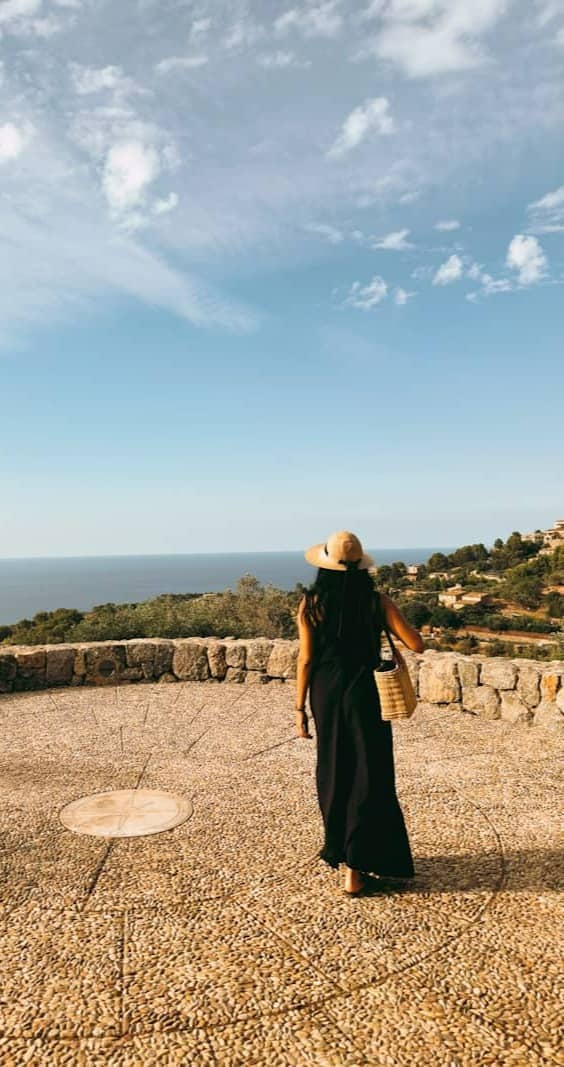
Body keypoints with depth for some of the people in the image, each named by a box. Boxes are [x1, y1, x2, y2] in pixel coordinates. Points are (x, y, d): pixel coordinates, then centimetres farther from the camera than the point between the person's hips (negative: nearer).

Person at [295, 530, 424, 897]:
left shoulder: (312, 603, -6)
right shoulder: (376, 601, -8)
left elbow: (306, 659, -5)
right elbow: (416, 644, -8)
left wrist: (301, 708, 3)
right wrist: (390, 620, 11)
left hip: (326, 695, 2)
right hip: (364, 694, -2)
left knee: (333, 774, 19)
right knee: (367, 779, 7)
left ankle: (338, 849, 36)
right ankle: (355, 870, 10)